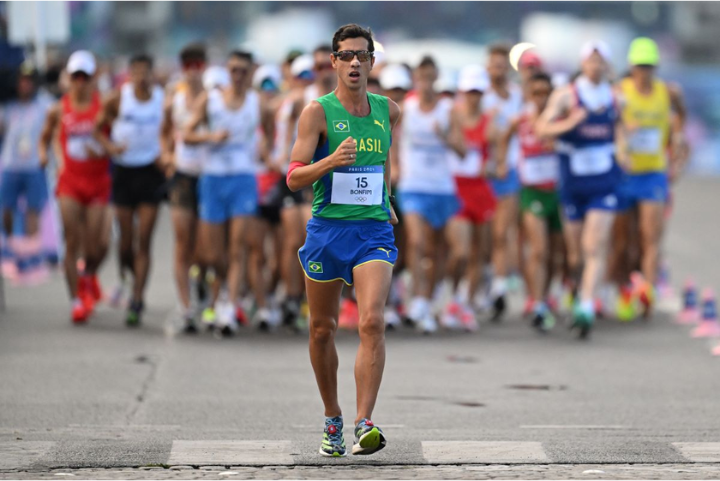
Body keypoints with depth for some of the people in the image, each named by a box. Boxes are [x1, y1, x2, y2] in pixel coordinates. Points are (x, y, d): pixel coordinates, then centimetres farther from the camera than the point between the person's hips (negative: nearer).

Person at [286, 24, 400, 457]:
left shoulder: (388, 111, 7)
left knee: (373, 321, -18)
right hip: (327, 230, -1)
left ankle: (365, 424, -23)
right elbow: (293, 178, -9)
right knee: (323, 328, 8)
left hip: (374, 231, 1)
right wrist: (331, 161, -25)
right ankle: (332, 419, 27)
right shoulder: (318, 112, -4)